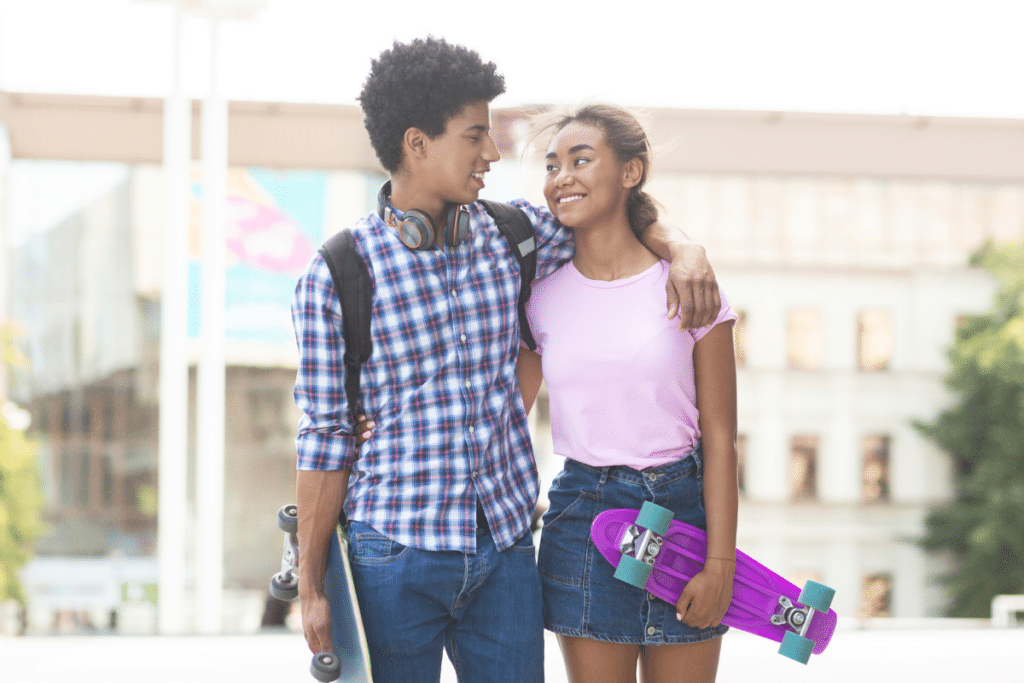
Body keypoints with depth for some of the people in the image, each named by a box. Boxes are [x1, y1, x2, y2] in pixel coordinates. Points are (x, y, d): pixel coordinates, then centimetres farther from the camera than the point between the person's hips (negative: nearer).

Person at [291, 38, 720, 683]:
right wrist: (311, 586, -4)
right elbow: (325, 440, -4)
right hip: (394, 556, -4)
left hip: (505, 550, 4)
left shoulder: (510, 235, 4)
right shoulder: (334, 277, -7)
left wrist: (685, 250, -3)